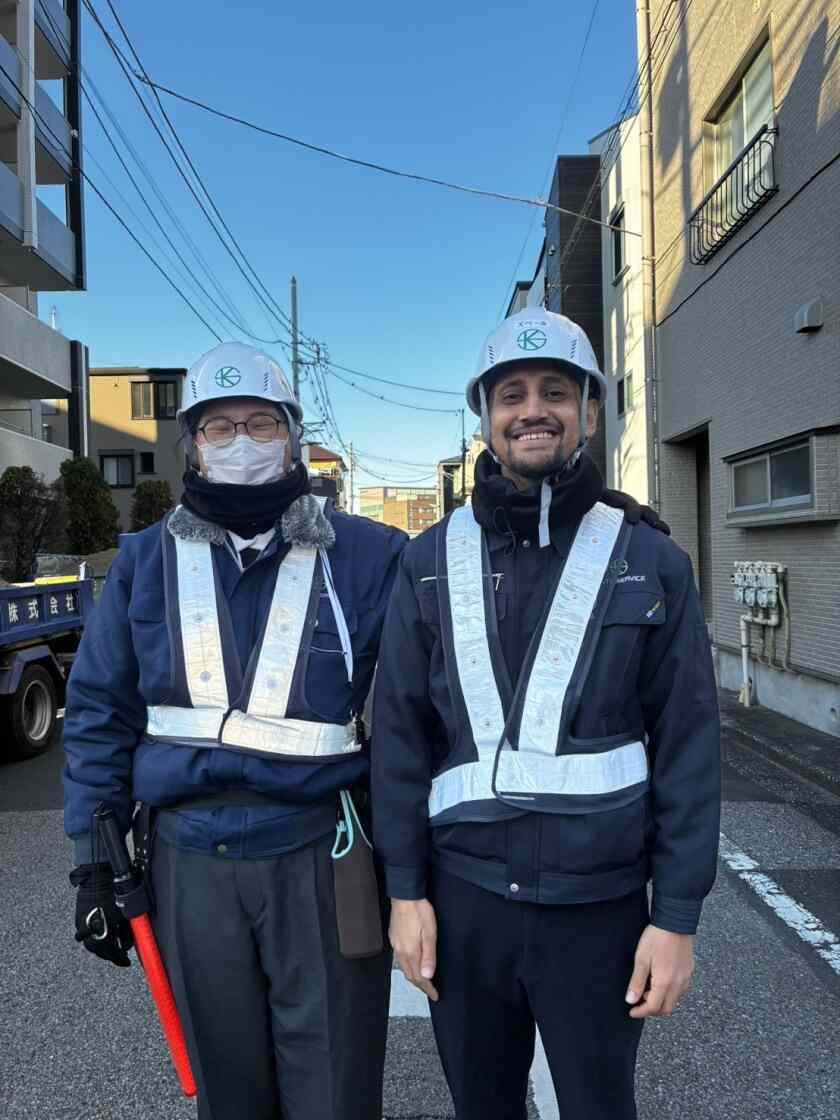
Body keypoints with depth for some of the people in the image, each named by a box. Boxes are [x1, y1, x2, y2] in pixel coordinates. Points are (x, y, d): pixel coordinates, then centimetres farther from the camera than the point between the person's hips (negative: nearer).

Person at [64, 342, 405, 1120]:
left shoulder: (368, 555, -5)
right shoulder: (146, 561, 3)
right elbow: (101, 716, 6)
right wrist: (96, 861, 5)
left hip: (322, 857, -2)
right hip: (191, 862, 3)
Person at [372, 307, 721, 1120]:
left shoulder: (648, 562, -4)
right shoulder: (430, 562, -1)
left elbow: (686, 744, -3)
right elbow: (400, 734, 0)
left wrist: (678, 915, -4)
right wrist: (406, 888, -1)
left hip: (600, 903, -1)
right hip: (464, 897, 2)